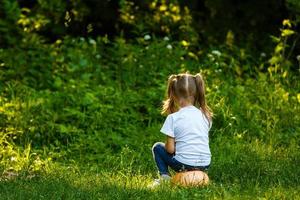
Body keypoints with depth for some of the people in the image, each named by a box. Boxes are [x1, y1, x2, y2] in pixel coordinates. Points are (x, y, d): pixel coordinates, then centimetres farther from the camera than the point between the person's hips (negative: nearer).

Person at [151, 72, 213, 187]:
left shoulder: (173, 118, -9)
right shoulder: (205, 115, 4)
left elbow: (170, 149, -9)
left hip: (185, 164, -5)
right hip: (205, 165, 5)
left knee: (157, 147, 21)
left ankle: (164, 176, 2)